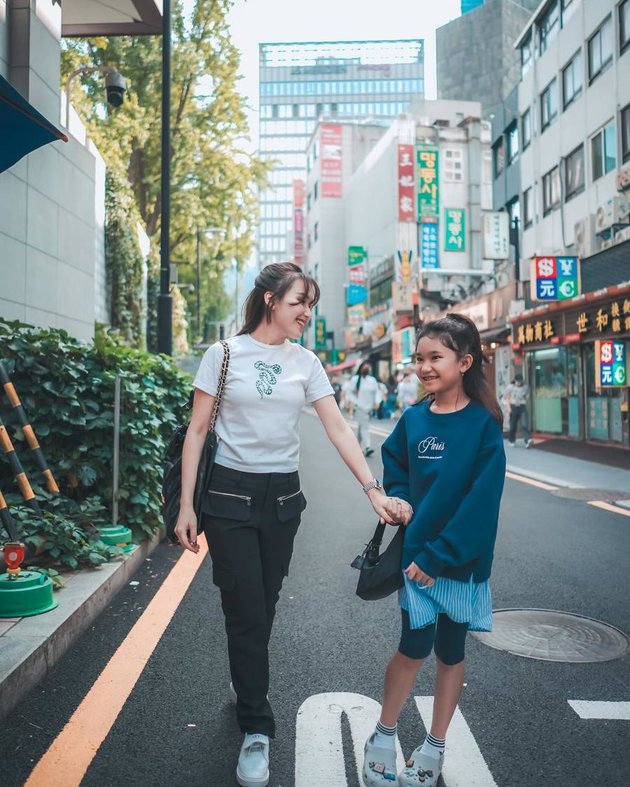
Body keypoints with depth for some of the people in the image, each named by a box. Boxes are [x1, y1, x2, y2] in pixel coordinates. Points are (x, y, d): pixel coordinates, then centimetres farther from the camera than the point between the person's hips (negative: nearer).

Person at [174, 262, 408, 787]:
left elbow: (339, 429, -1)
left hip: (282, 497, 4)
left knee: (263, 608, 14)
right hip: (230, 493, -3)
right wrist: (187, 506, -9)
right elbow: (197, 432, -4)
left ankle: (245, 686, 40)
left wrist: (375, 491, -11)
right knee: (247, 612, -3)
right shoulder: (225, 354, -4)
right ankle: (257, 730, 11)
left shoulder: (305, 362, 4)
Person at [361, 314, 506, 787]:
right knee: (414, 646, 1)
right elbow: (394, 469, 16)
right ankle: (385, 736, 23)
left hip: (463, 559, -1)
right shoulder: (413, 420, 0)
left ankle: (435, 748, 29)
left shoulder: (484, 425, -11)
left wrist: (439, 556, -17)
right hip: (417, 554, 2)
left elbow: (482, 501, -15)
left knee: (450, 650, 12)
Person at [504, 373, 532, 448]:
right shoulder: (510, 387, -2)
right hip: (513, 407, -1)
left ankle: (528, 441, -24)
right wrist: (508, 407, -12)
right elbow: (507, 398, -2)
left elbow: (527, 397, 14)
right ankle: (511, 440, 28)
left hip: (522, 408, 1)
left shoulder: (525, 387, 5)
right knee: (513, 426, 7)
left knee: (525, 425, -14)